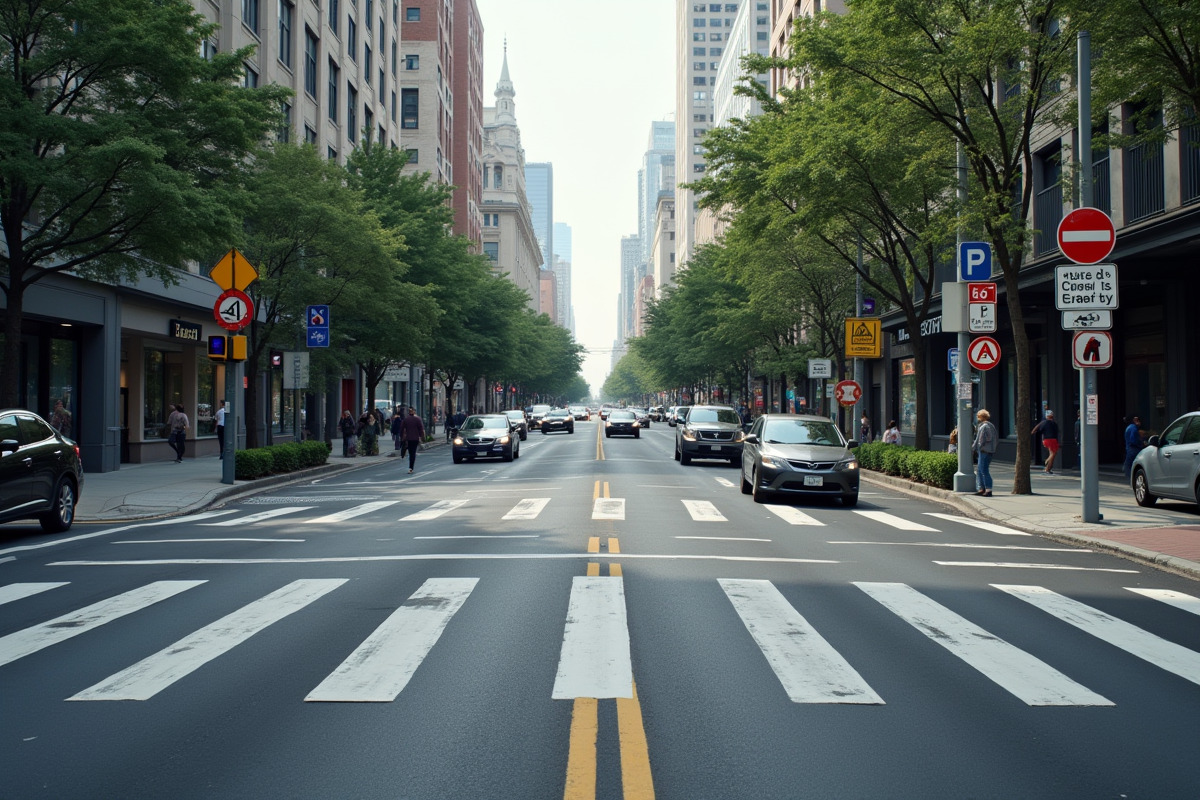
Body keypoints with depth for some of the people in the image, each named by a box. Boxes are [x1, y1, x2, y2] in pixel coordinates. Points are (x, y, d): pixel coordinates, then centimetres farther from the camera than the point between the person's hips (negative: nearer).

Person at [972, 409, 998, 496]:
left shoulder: (983, 426, -13)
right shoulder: (992, 426, 16)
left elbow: (980, 440, -16)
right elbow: (997, 440, 18)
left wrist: (973, 448, -5)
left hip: (984, 451, -10)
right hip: (991, 451, 10)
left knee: (984, 470, -8)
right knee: (980, 470, 16)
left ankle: (988, 490, -11)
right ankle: (981, 489, 18)